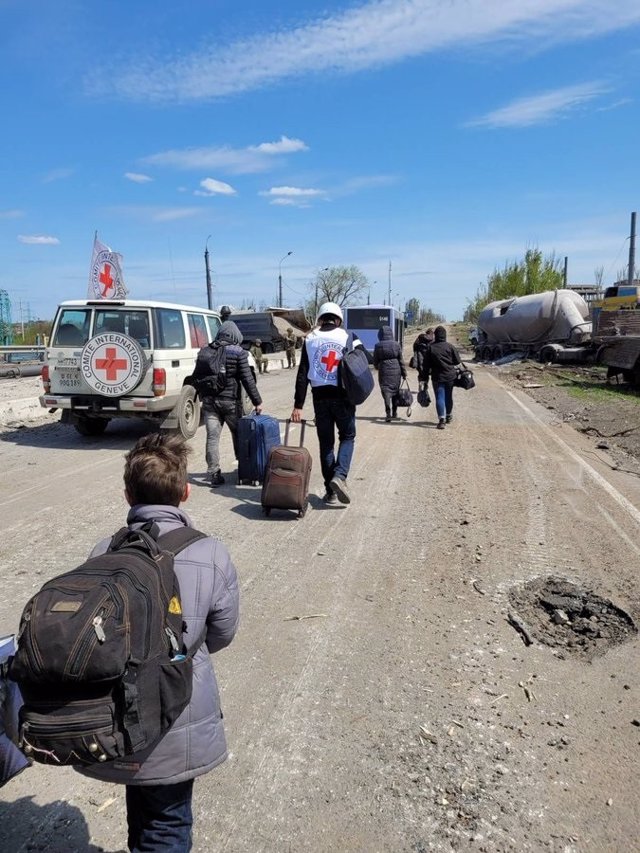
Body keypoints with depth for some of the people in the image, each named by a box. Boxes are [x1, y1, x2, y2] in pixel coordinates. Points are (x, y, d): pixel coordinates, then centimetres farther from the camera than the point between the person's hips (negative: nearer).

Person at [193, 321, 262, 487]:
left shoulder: (204, 352, 7)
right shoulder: (238, 353, -7)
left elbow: (195, 378, 12)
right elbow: (247, 380, -11)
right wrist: (257, 401, -7)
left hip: (209, 401, 3)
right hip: (231, 401, -3)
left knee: (212, 437, 3)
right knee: (238, 433, 14)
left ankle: (214, 474, 1)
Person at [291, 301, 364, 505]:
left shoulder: (310, 340, 3)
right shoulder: (349, 338, 1)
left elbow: (302, 374, -1)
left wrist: (298, 406, -2)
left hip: (320, 396, 1)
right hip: (343, 396, -1)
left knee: (326, 442, 10)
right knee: (347, 436, 15)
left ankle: (330, 491, 13)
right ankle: (339, 475, -8)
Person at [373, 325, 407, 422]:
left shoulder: (378, 346, -5)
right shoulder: (396, 345, -2)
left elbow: (375, 361, 3)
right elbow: (401, 360, 0)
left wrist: (378, 367, 25)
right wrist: (404, 373, 9)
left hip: (384, 372, -2)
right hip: (396, 371, 2)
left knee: (386, 391, -1)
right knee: (395, 390, 16)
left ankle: (388, 413, -16)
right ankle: (394, 412, 27)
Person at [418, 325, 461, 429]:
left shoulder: (431, 348, -4)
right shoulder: (450, 346, -5)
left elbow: (425, 364, -2)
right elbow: (457, 361, -1)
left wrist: (424, 377, 4)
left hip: (437, 377, -1)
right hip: (450, 376, 1)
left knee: (439, 397, -3)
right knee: (448, 397, 17)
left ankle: (441, 419, -16)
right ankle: (449, 416, 32)